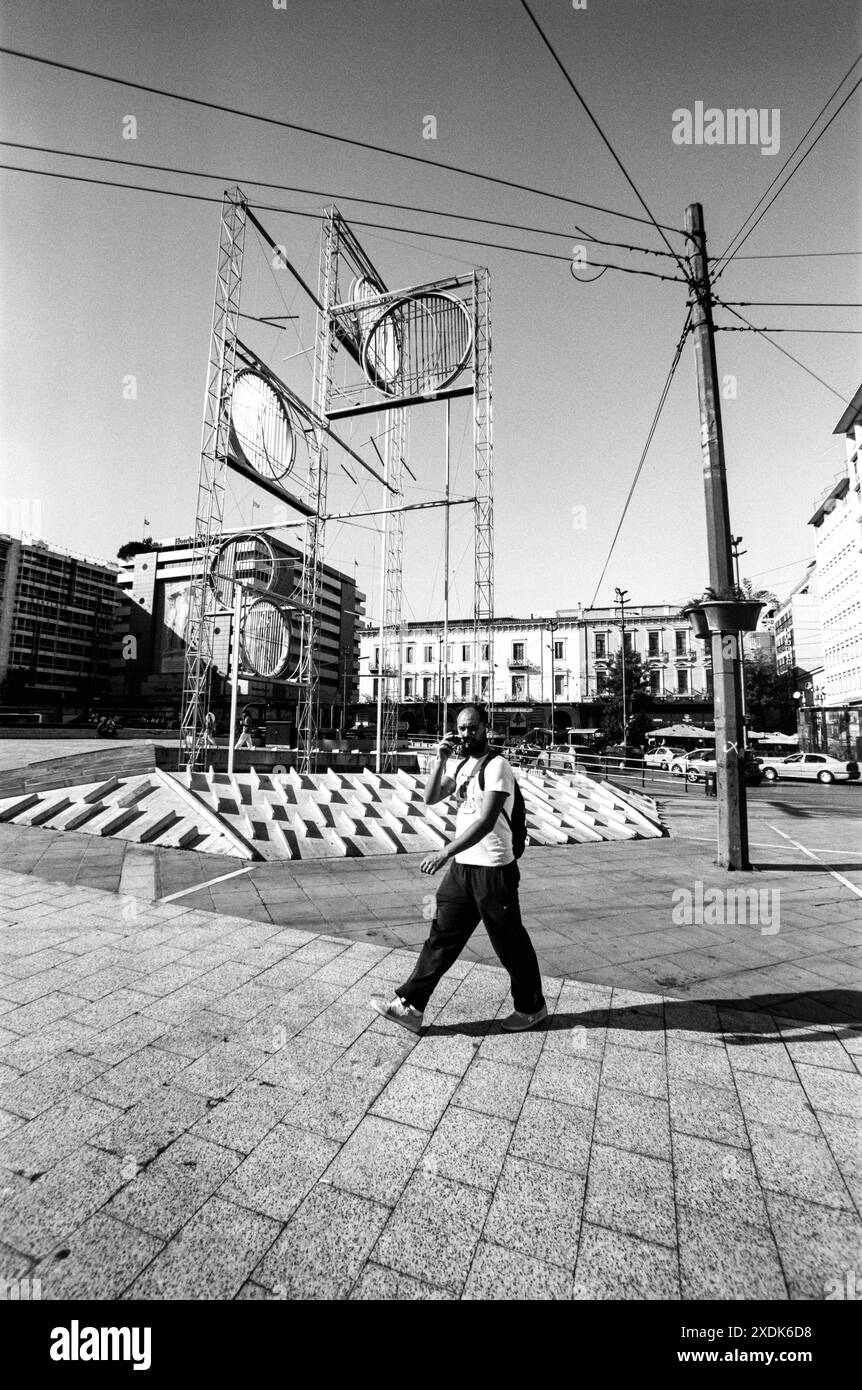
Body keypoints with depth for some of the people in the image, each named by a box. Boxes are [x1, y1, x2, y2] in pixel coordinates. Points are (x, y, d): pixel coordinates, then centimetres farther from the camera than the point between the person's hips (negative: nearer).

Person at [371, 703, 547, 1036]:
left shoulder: (496, 765, -16)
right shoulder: (458, 764, 9)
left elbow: (486, 821, -25)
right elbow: (430, 798, 6)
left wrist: (444, 853, -30)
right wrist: (441, 761, -7)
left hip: (493, 868, -7)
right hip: (461, 865, 7)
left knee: (510, 942, 10)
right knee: (442, 935, 11)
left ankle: (532, 1007, 32)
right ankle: (410, 1006, 20)